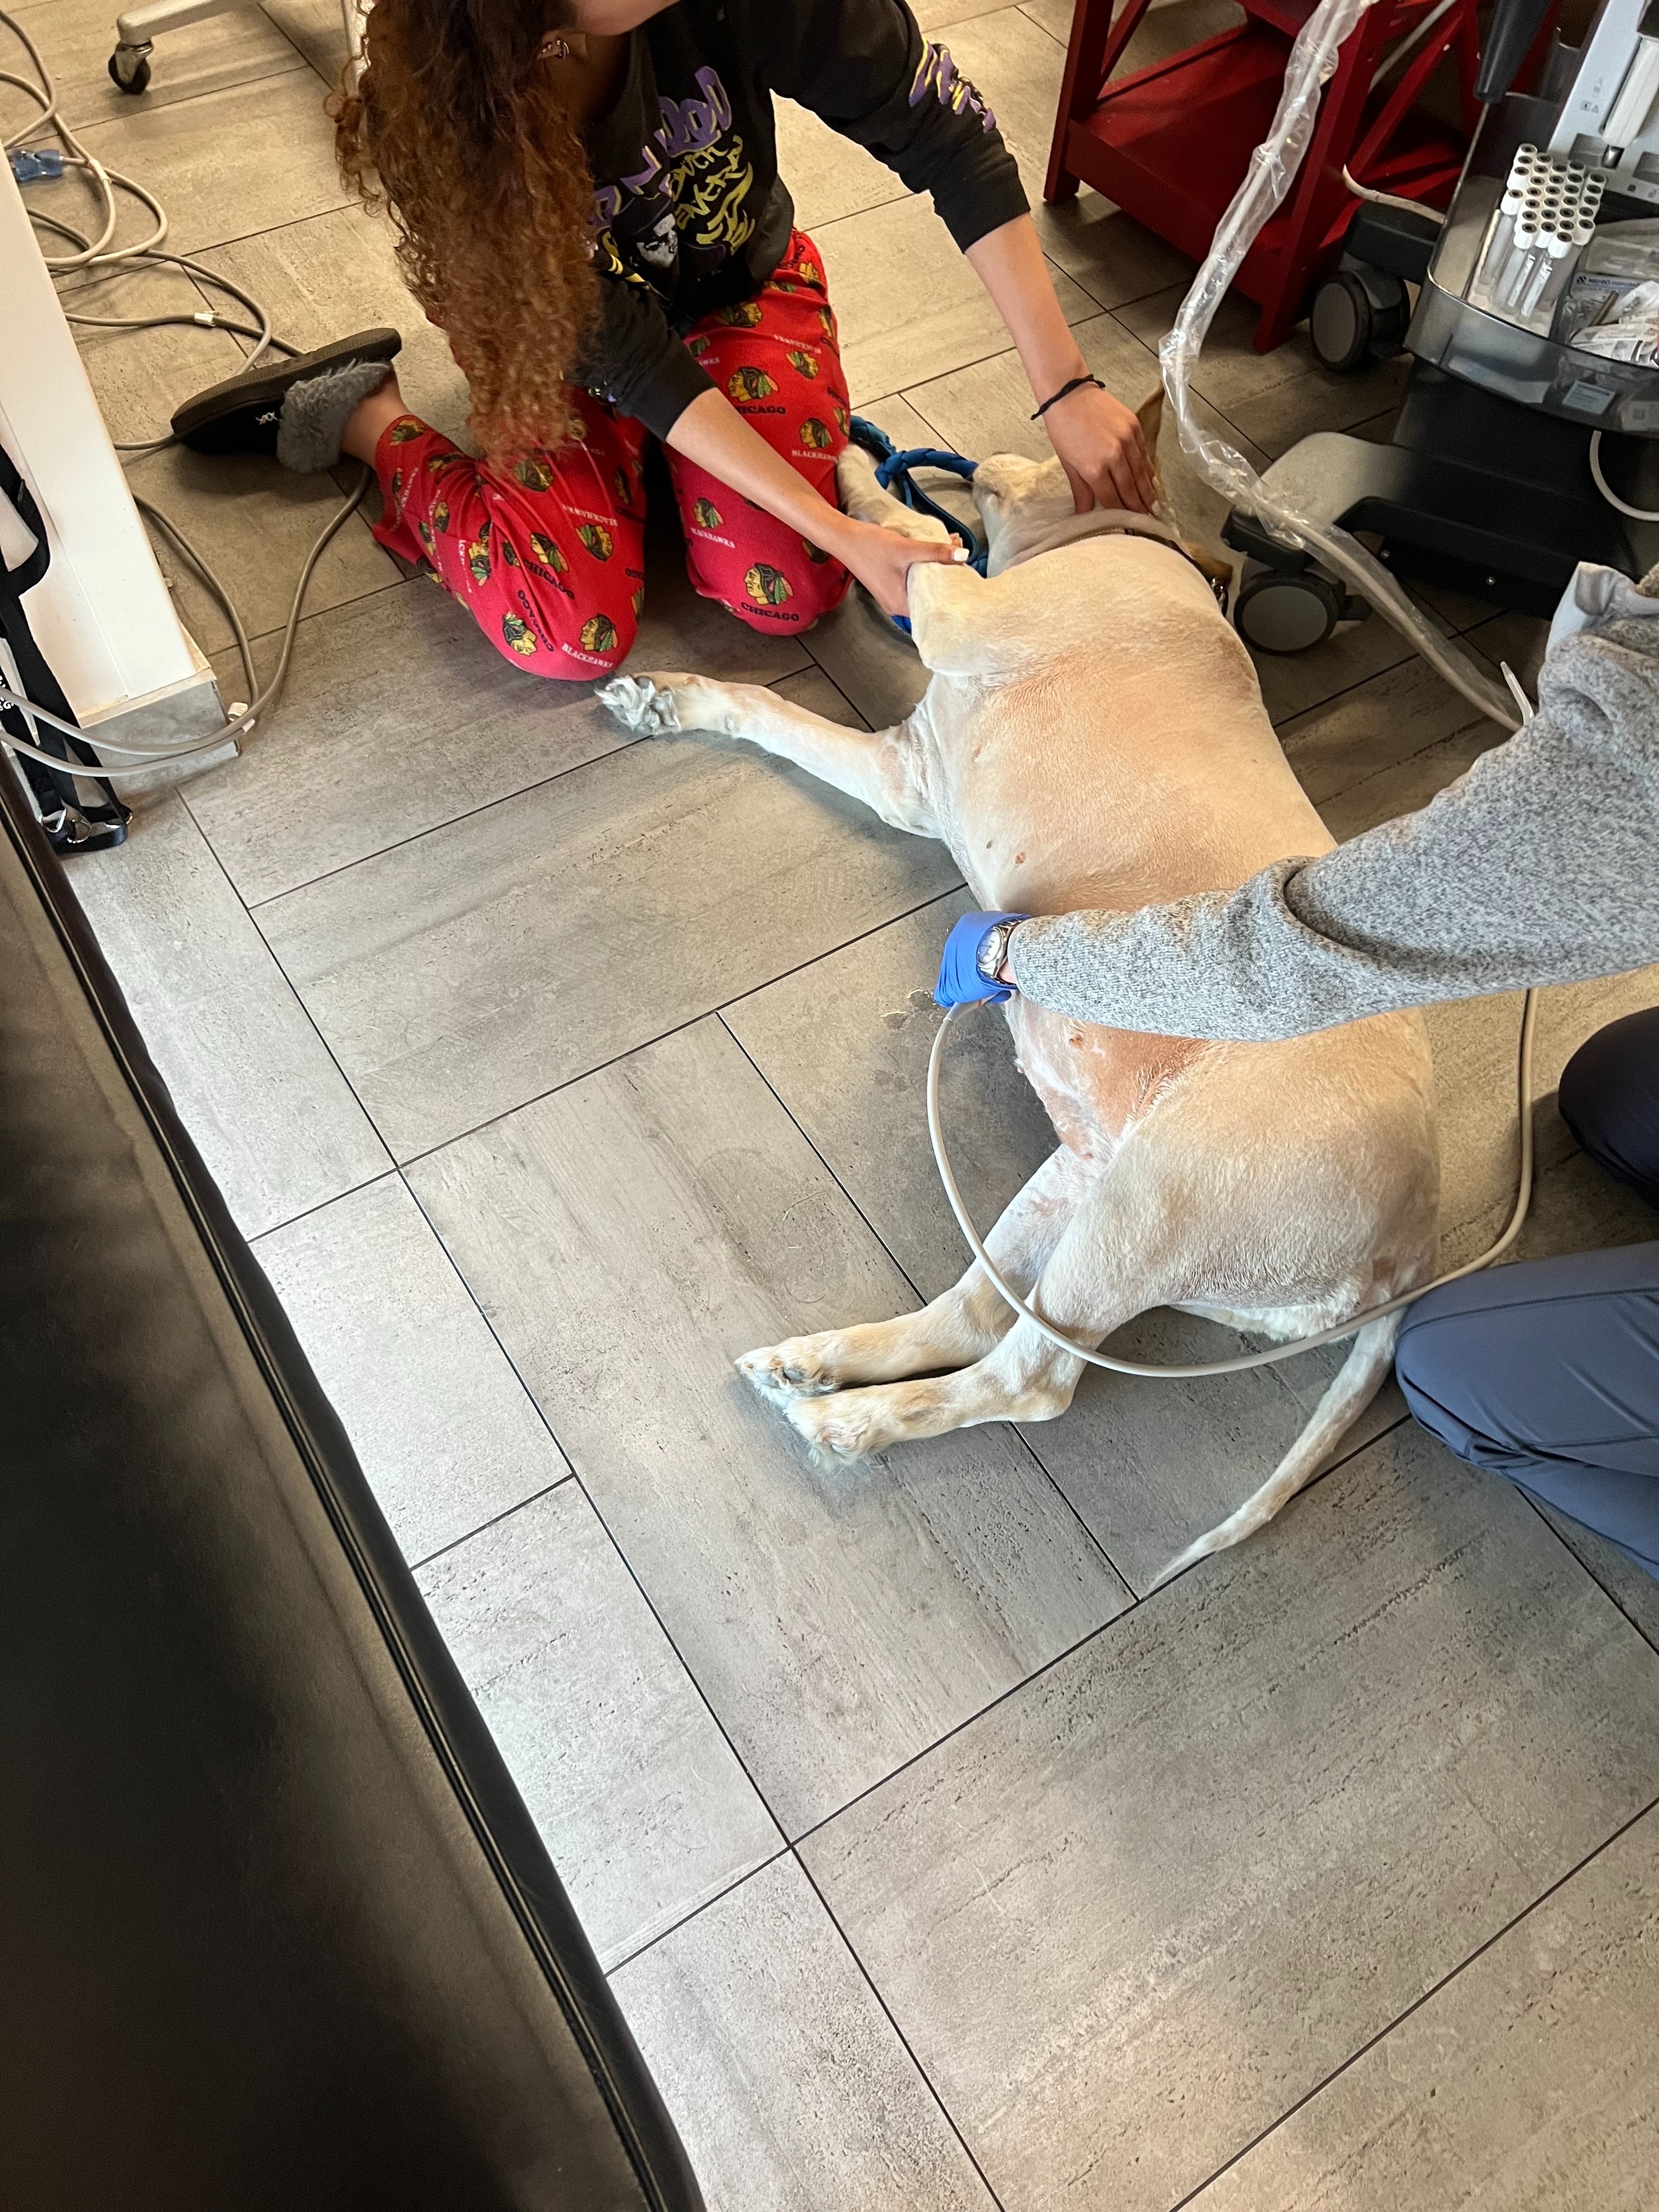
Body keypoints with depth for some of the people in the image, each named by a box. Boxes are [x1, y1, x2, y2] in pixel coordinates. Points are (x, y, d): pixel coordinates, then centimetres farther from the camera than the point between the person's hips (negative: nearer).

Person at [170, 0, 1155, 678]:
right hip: (573, 330, -2)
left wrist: (1067, 389, -30)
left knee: (786, 593, -21)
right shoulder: (437, 123, -33)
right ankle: (366, 417, 4)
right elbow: (630, 362, -29)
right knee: (572, 632, -21)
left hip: (743, 284, 2)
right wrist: (844, 535, -33)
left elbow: (951, 138, -25)